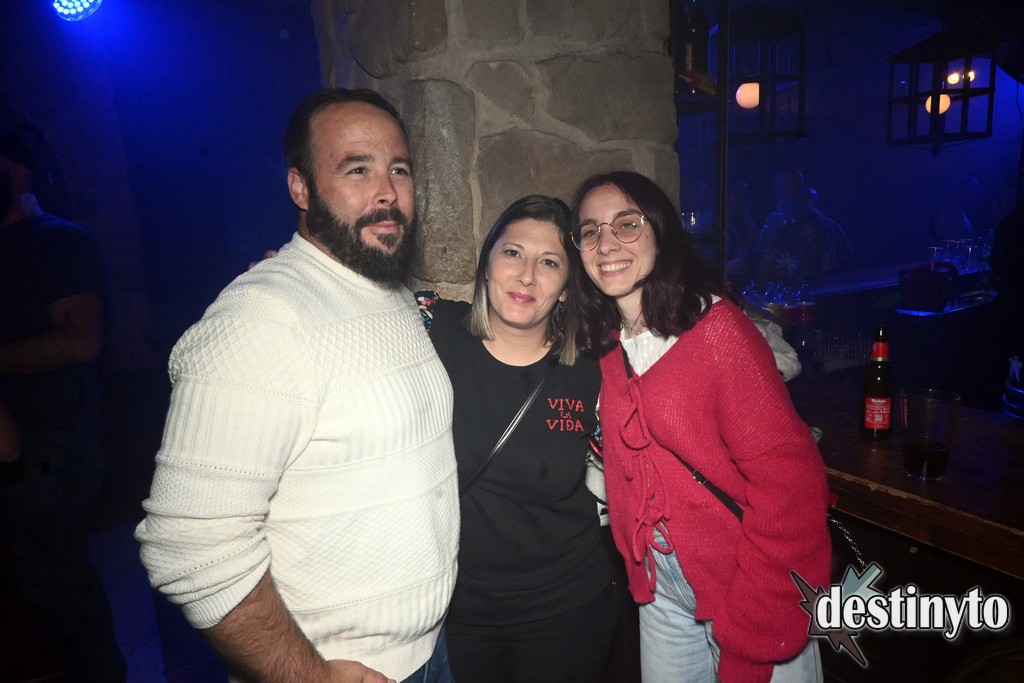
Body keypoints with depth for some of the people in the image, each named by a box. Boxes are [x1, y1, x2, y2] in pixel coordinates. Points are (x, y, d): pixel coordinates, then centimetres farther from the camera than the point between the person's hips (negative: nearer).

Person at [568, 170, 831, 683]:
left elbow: (786, 474, -20)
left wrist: (753, 624, -19)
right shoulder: (606, 344, 1)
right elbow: (624, 469, 7)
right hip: (661, 584, 6)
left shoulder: (716, 326, -18)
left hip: (738, 583, -5)